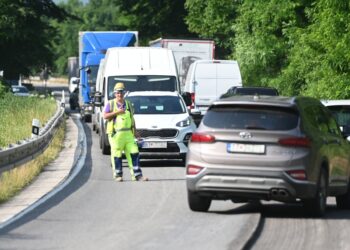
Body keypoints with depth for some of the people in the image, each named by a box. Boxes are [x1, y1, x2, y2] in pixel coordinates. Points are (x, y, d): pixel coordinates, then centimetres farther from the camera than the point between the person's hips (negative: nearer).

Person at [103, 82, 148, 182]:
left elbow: (132, 118, 21)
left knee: (134, 153, -3)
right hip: (115, 134, -4)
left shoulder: (128, 104, 16)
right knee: (117, 155, -2)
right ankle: (118, 175, 6)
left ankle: (137, 174, -2)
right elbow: (105, 116, -6)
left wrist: (135, 130, 15)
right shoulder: (110, 104, 5)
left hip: (128, 133, 4)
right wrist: (116, 112, -16)